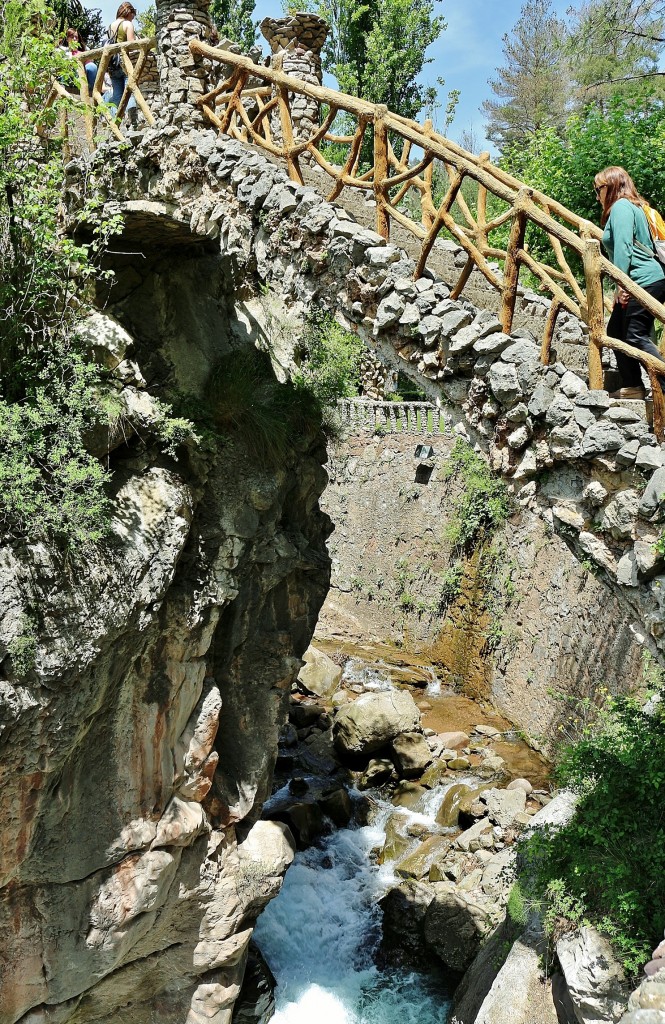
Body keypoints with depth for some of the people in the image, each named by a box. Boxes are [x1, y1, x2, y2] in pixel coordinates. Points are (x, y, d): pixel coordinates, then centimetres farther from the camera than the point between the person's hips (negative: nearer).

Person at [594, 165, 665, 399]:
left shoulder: (621, 206, -8)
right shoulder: (632, 206, 23)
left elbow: (623, 246, -20)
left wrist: (621, 283, -23)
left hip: (644, 281, -10)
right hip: (635, 285, 10)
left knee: (636, 336, -14)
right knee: (616, 331, 12)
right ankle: (632, 387, 15)